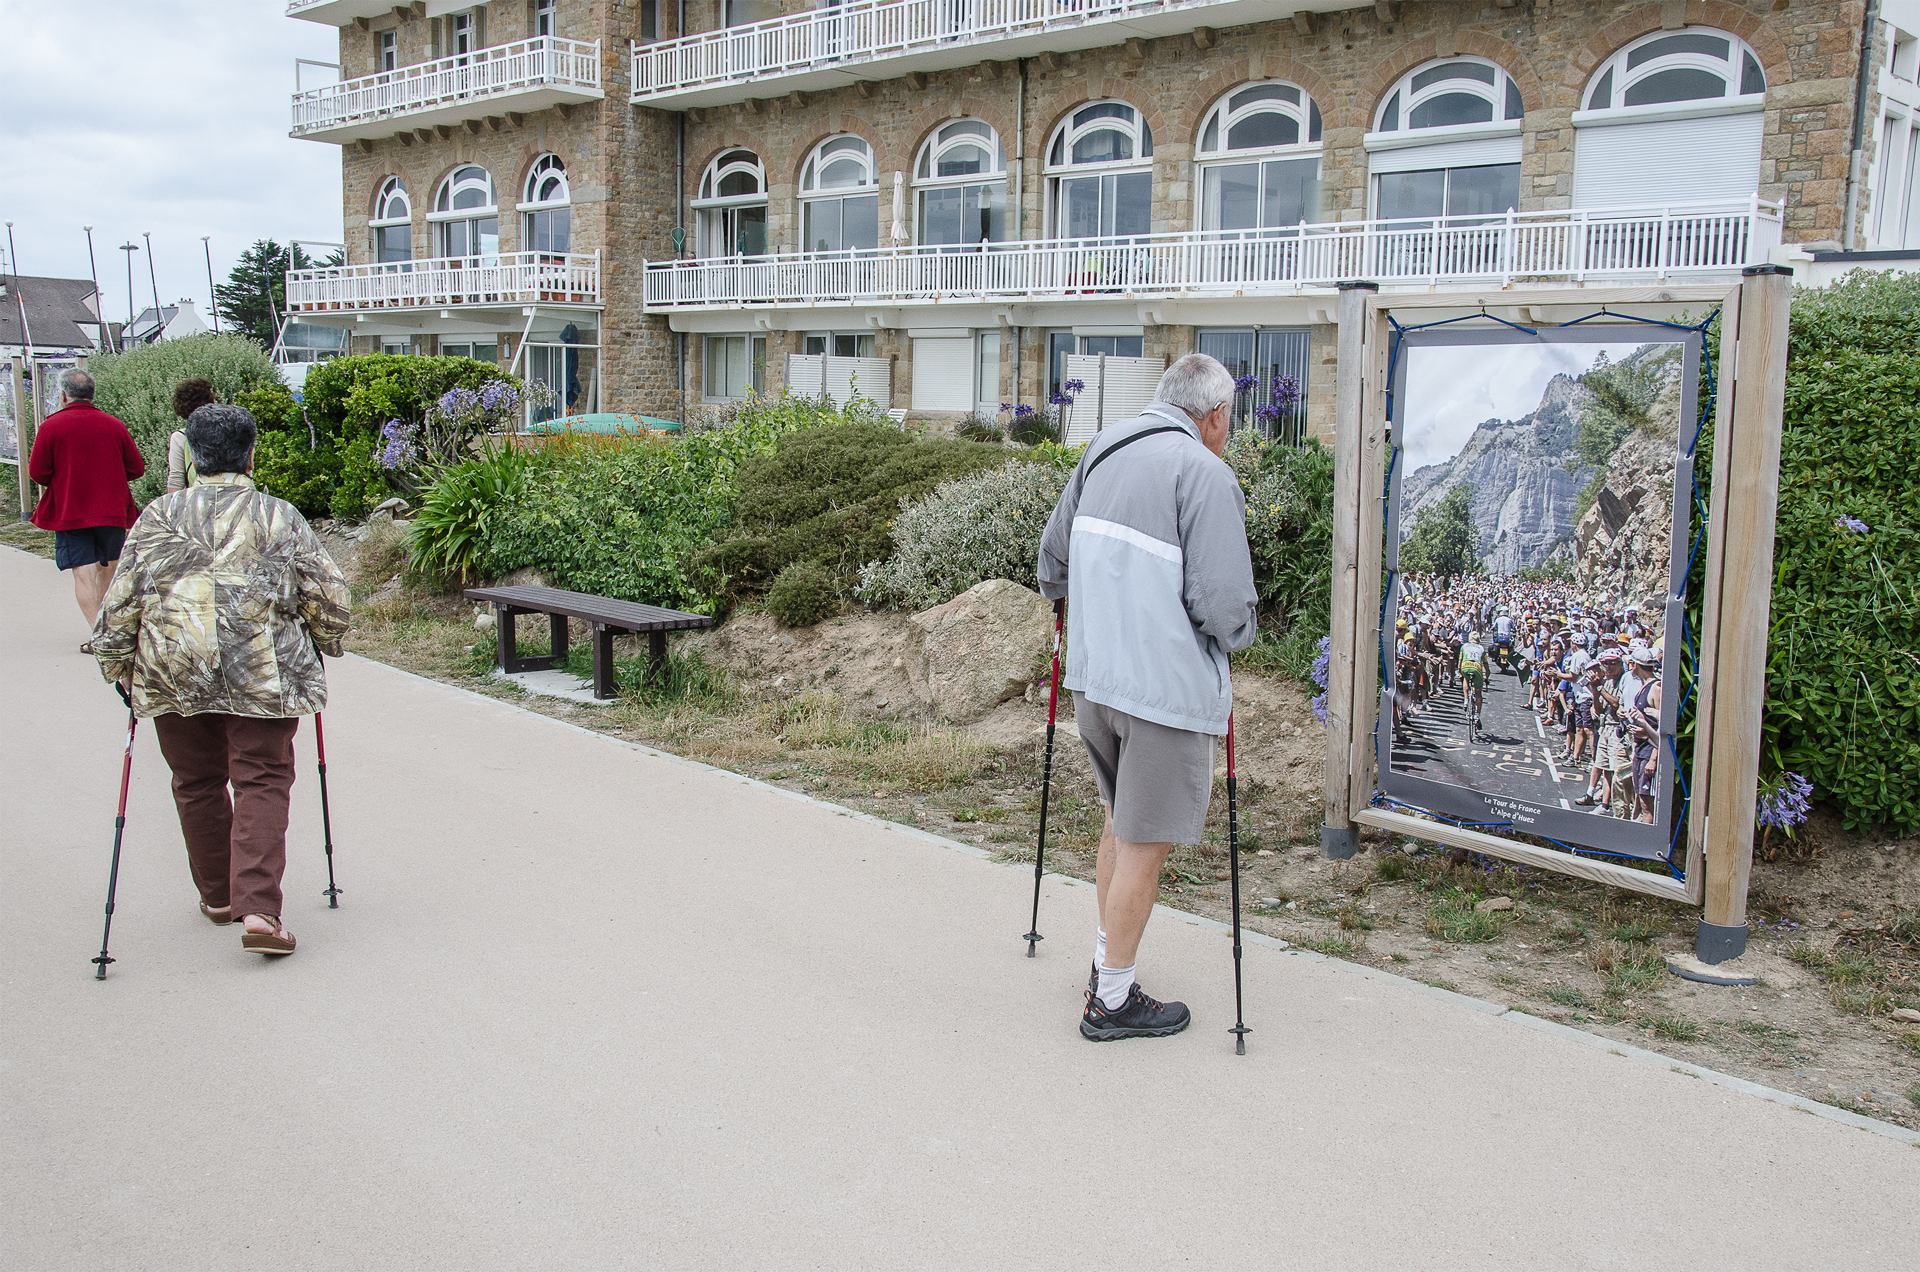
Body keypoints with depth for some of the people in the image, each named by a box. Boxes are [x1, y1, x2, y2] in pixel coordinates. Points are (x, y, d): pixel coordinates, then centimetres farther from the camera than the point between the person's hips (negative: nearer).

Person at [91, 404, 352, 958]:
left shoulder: (159, 515, 4)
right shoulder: (280, 517, 2)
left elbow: (121, 601, 3)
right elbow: (328, 595, 2)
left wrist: (118, 664, 15)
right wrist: (325, 642, 21)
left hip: (172, 669, 2)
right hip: (264, 673, -2)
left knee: (197, 783, 17)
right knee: (261, 783, 0)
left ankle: (217, 895, 30)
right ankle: (258, 909, -12)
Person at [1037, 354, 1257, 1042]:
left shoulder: (1100, 452, 10)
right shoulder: (1205, 472, -13)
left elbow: (1052, 558, 20)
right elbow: (1223, 601, -18)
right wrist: (1236, 633, 3)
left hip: (1093, 676, 8)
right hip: (1166, 685, -8)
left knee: (1121, 821, 24)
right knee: (1146, 842, 3)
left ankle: (1105, 962, 35)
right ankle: (1113, 1001, 13)